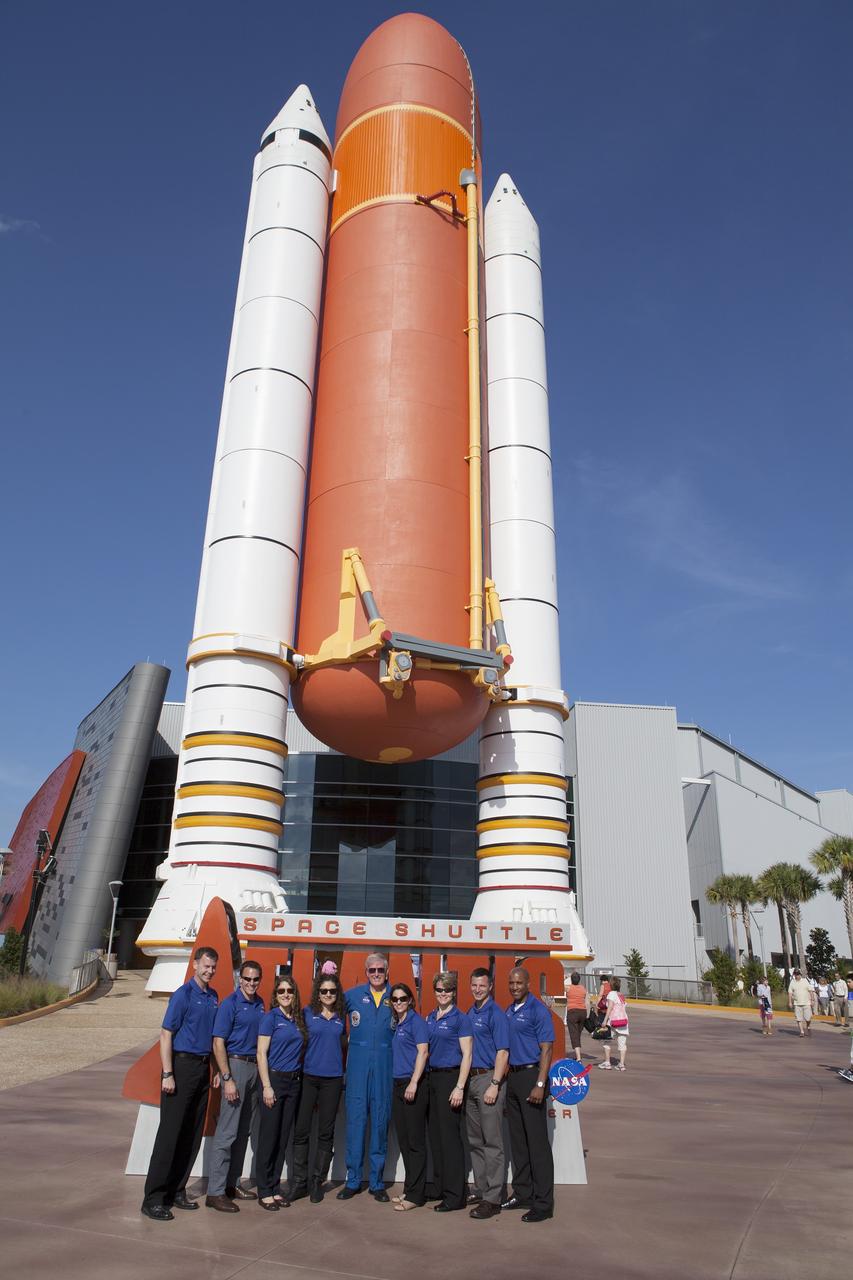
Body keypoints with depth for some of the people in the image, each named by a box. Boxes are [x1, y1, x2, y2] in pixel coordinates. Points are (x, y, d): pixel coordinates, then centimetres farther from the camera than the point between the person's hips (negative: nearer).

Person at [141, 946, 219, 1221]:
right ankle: (153, 1199, 5)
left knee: (192, 1135, 11)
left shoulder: (213, 997, 9)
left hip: (203, 1067, 7)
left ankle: (176, 1191, 22)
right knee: (170, 1133, -3)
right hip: (182, 1066, -7)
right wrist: (167, 1074, -18)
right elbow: (166, 1035, -13)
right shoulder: (182, 995, -10)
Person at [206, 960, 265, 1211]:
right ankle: (215, 1192, 3)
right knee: (227, 1131, -5)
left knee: (244, 1131, 13)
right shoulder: (230, 1004, -10)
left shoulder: (260, 1004, 10)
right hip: (236, 1065, -7)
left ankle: (232, 1184, 24)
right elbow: (218, 1043, -14)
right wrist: (227, 1079, -19)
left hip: (255, 1067, 7)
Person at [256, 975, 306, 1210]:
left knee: (284, 1137, 10)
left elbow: (299, 1051, 13)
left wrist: (298, 1079, 3)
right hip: (273, 1078, -5)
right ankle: (264, 1191, 11)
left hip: (294, 1081, 5)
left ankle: (275, 1188, 21)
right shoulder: (270, 1017, -6)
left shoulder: (299, 1019, 9)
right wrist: (267, 1086, -14)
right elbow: (261, 1053, -9)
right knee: (268, 1136, 0)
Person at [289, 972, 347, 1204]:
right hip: (308, 1077, -2)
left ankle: (317, 1182, 18)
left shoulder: (341, 1017, 7)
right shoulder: (307, 1012, -1)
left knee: (326, 1133, 7)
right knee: (301, 1130, 0)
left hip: (333, 1079, 2)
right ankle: (299, 1181, 12)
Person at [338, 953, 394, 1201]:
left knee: (381, 1121, 6)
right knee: (356, 1119, 2)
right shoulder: (353, 995, 1)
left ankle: (377, 1182, 17)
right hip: (358, 1065, 0)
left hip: (385, 1067, 1)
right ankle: (353, 1180, 14)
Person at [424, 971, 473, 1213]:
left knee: (450, 1135, -4)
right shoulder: (430, 1018, 11)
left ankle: (455, 1195, 4)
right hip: (433, 1077, 7)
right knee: (435, 1134, 13)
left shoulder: (460, 1018, -9)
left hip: (451, 1077, -7)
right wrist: (423, 1079, 11)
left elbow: (467, 1055, -12)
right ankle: (440, 1188, 25)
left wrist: (460, 1087, -17)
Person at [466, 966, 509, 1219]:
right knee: (475, 1140, 15)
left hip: (489, 1078, -8)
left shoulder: (496, 1013, -11)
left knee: (492, 1142, -2)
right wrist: (464, 1081, 12)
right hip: (470, 1079, 8)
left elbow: (502, 1052, -15)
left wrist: (495, 1085, -20)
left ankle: (492, 1199, 4)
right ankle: (481, 1189, 27)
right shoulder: (470, 1013, 12)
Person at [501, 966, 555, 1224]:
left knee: (537, 1141, -3)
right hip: (513, 1077, 8)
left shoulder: (538, 1010, -12)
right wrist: (506, 1077, 11)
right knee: (517, 1139, 15)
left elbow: (546, 1049, -15)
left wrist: (540, 1085, -20)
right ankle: (522, 1193, 26)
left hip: (531, 1075, -8)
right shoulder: (508, 1011, 11)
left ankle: (543, 1202, 5)